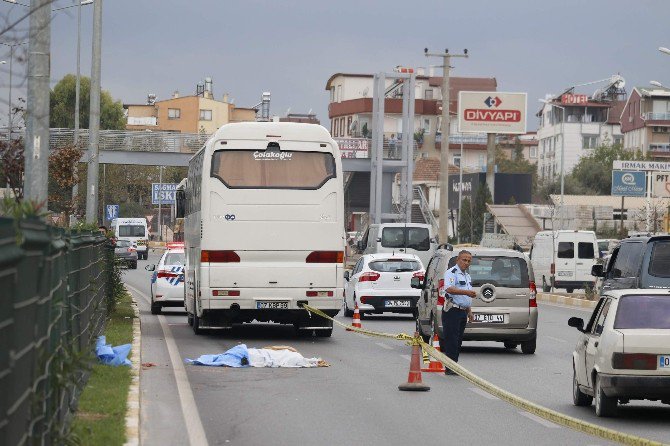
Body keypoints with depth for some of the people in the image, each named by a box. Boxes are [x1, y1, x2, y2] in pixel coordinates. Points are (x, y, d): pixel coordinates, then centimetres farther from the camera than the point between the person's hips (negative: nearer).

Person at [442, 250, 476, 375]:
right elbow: (449, 289, -29)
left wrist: (469, 311, 22)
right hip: (452, 311, -9)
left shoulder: (467, 276, 20)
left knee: (458, 341, 10)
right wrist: (466, 292, -40)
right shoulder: (451, 273, -9)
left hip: (463, 312, 9)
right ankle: (450, 368, -11)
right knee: (451, 340, -10)